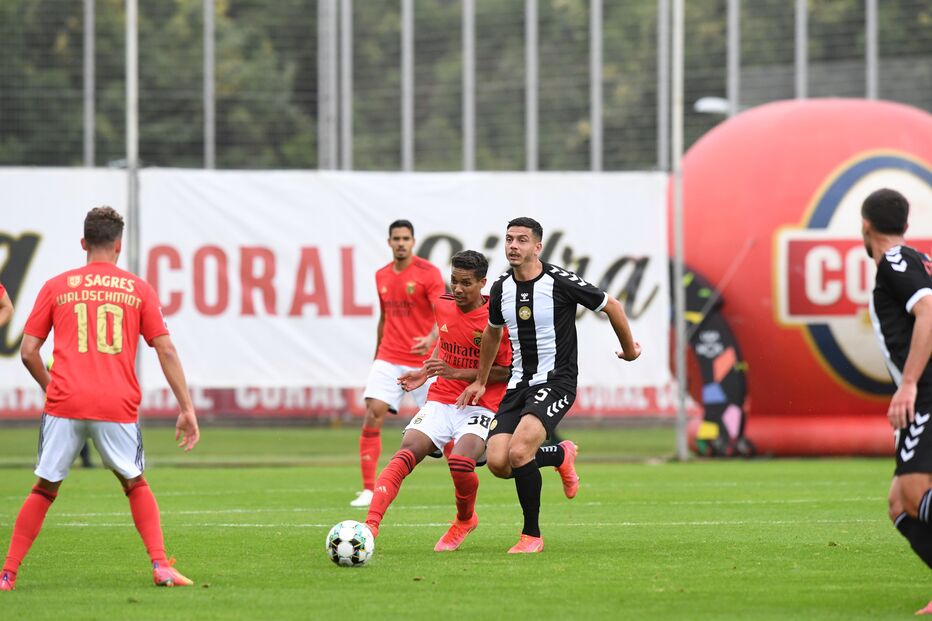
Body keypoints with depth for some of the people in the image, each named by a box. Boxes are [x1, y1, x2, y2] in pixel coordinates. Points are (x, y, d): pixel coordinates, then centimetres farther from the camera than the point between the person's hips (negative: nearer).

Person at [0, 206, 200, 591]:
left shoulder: (56, 287, 10)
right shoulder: (138, 289, 10)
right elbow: (166, 350, 5)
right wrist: (187, 408, 6)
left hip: (65, 402, 0)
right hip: (118, 405, 0)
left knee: (44, 488, 12)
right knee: (135, 484, 19)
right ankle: (161, 566, 7)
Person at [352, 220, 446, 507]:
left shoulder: (428, 272, -7)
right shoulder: (382, 276, 11)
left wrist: (431, 339, -34)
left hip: (424, 361, -4)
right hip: (389, 359, 4)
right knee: (373, 415, -11)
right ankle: (368, 490, -10)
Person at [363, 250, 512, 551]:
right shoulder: (442, 306, 7)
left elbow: (505, 372, -11)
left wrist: (456, 373, -17)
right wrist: (425, 372, 14)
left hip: (479, 408, -4)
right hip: (440, 400, 4)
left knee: (461, 463, -30)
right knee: (405, 455, -22)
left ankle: (465, 519, 4)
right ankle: (370, 526, -33)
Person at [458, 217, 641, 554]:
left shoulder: (560, 282, -13)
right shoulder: (501, 289, 4)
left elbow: (611, 305, 1)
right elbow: (492, 331, 26)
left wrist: (629, 348, 14)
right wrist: (480, 381, 30)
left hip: (556, 383, -6)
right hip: (519, 384, 6)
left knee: (518, 452, -27)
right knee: (497, 462, -10)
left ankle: (532, 535, -9)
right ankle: (561, 455, 22)